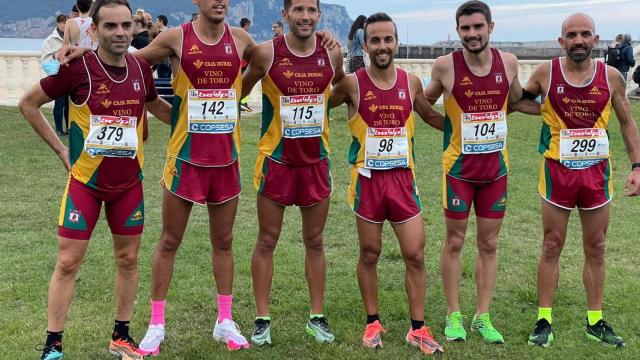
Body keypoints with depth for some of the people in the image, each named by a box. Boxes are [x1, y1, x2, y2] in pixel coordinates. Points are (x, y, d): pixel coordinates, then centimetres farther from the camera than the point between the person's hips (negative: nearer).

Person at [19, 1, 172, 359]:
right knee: (68, 262, 0)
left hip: (130, 182, 4)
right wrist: (60, 149, -4)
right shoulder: (78, 67, -15)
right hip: (85, 181, -4)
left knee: (128, 259, 10)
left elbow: (155, 104, 21)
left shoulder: (141, 67, -2)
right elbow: (28, 103, -2)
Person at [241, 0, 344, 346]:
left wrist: (324, 106, 8)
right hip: (276, 158, -2)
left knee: (314, 241, 10)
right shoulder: (266, 53, -9)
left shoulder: (332, 53, -1)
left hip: (316, 159, 3)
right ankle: (262, 319, 15)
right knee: (267, 240, 4)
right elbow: (239, 90, 4)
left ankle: (317, 317, 21)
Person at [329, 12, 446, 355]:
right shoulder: (351, 83, -7)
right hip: (367, 179, -2)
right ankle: (372, 322, 26)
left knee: (415, 255, 3)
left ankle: (417, 328, 16)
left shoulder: (411, 82, 2)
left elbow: (430, 115, 19)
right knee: (369, 253, 10)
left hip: (402, 178, 2)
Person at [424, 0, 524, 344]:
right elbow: (425, 102, 5)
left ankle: (482, 316, 20)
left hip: (496, 167, 3)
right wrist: (450, 125, 3)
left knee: (489, 244, 9)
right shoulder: (445, 65, -12)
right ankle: (453, 315, 19)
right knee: (454, 242, 6)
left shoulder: (508, 62, -4)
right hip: (458, 167, -3)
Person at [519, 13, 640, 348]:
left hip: (597, 170, 2)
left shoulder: (611, 76, -2)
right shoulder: (545, 73, -7)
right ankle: (544, 320, 13)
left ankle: (595, 321, 22)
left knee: (596, 249, 10)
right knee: (552, 246, 4)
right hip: (558, 170, -2)